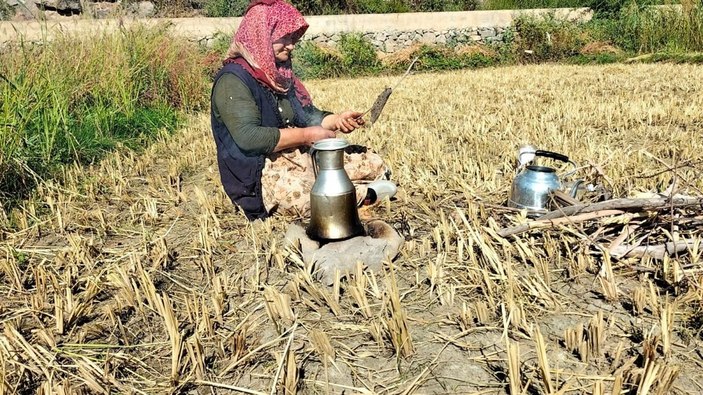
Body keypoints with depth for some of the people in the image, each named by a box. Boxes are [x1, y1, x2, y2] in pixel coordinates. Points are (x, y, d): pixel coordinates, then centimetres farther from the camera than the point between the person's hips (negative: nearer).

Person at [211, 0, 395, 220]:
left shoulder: (280, 72, 14)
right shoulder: (233, 80, -13)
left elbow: (308, 115, 15)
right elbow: (248, 137, -24)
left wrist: (337, 120, -6)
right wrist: (305, 135, -19)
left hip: (302, 157, 8)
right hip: (261, 173, -8)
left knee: (373, 163, 3)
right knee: (302, 193, -41)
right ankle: (364, 194, -17)